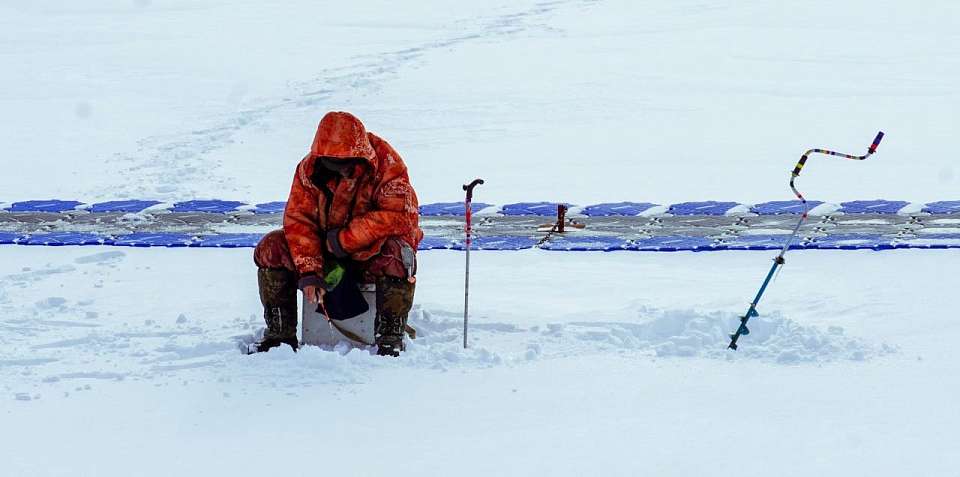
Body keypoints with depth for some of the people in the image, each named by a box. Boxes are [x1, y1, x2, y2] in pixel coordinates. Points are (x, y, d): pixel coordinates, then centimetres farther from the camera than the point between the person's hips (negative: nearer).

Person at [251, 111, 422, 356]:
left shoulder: (386, 165, -21)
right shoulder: (310, 168, -10)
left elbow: (399, 215, -29)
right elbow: (298, 220, -11)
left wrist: (345, 239, -27)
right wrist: (309, 273, -23)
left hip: (371, 253, -4)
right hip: (324, 255, 4)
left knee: (397, 255, -37)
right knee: (270, 248, -14)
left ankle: (390, 338, -24)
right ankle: (279, 333, -4)